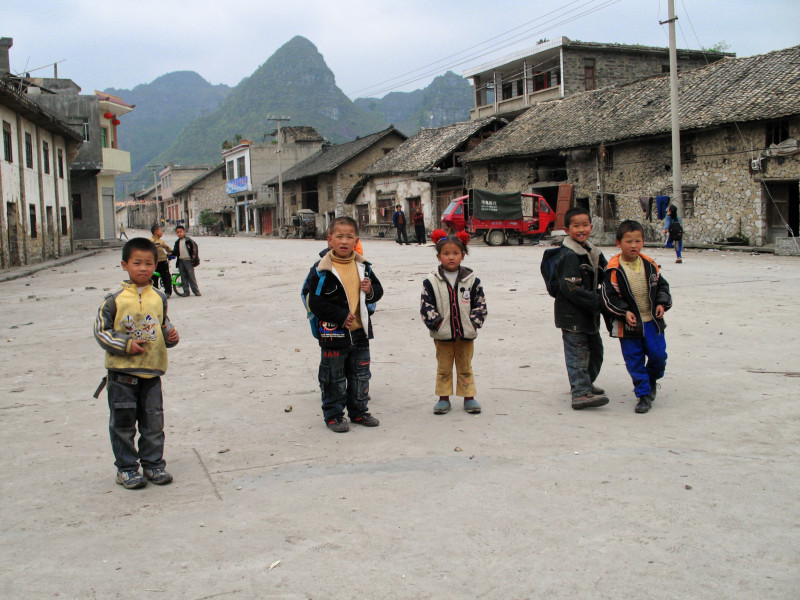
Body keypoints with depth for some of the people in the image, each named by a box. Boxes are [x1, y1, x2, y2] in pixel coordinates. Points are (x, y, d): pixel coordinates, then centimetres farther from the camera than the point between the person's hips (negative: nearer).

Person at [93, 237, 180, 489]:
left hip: (152, 370, 3)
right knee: (123, 423, 4)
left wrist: (171, 335, -3)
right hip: (122, 372, -3)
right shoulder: (115, 299, -7)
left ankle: (153, 464, 22)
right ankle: (126, 468, 16)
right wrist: (126, 345, -15)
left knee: (154, 422, 8)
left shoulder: (159, 297, 6)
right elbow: (101, 331, -5)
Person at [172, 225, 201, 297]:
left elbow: (194, 249, -5)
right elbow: (175, 251, 17)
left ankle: (196, 291, 0)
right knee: (183, 277, 7)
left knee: (191, 277, -6)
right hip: (181, 261, 6)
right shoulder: (177, 242, 11)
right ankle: (186, 291, 12)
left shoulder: (188, 240, -6)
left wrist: (194, 259, -10)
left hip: (188, 261, -5)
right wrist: (171, 253, -4)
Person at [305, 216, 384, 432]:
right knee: (334, 378, 5)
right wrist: (341, 316, -17)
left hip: (360, 333, 5)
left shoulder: (363, 267, 5)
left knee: (360, 376, 15)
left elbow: (378, 292, 13)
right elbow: (315, 303, -15)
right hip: (333, 334, -5)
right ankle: (333, 415, 19)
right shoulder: (321, 270, -12)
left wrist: (370, 291, -11)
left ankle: (358, 411, 30)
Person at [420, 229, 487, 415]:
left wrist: (474, 323, -6)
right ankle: (443, 398, 20)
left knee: (465, 368, 12)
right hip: (442, 335, -1)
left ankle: (469, 397, 22)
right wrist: (436, 323, -12)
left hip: (466, 334, 1)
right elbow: (426, 306, -5)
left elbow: (480, 304, 2)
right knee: (443, 368, 10)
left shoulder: (472, 280, -1)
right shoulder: (432, 282, -5)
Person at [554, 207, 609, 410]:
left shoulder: (593, 252, 11)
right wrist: (597, 302, -19)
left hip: (589, 313, 9)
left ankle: (585, 384, 36)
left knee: (595, 349, 19)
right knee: (578, 352, -8)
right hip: (572, 314, -9)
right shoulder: (569, 255, -17)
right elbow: (571, 288, -23)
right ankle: (580, 394, -7)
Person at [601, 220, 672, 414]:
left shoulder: (650, 265, 2)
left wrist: (662, 303, -2)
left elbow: (662, 286, 13)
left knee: (658, 355, 3)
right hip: (627, 325, -3)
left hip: (652, 321, 3)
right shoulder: (614, 269, -11)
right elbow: (609, 296, -10)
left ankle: (651, 380, 34)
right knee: (634, 360, 3)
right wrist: (624, 312, -20)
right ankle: (643, 394, 16)